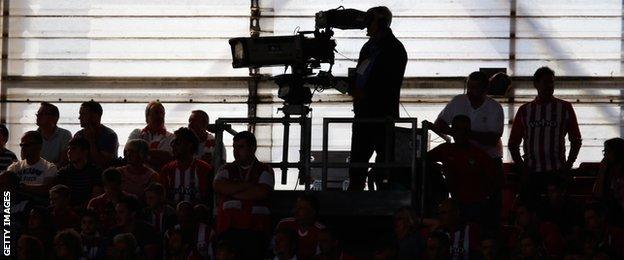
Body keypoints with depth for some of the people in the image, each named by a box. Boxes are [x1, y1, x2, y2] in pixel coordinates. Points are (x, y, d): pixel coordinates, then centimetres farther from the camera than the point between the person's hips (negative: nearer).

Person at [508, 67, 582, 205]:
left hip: (557, 173, -1)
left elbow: (576, 140, 12)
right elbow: (513, 144, 15)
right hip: (531, 173, 1)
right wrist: (522, 167, 2)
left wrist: (567, 166, 2)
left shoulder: (565, 108, 9)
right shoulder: (525, 110, 11)